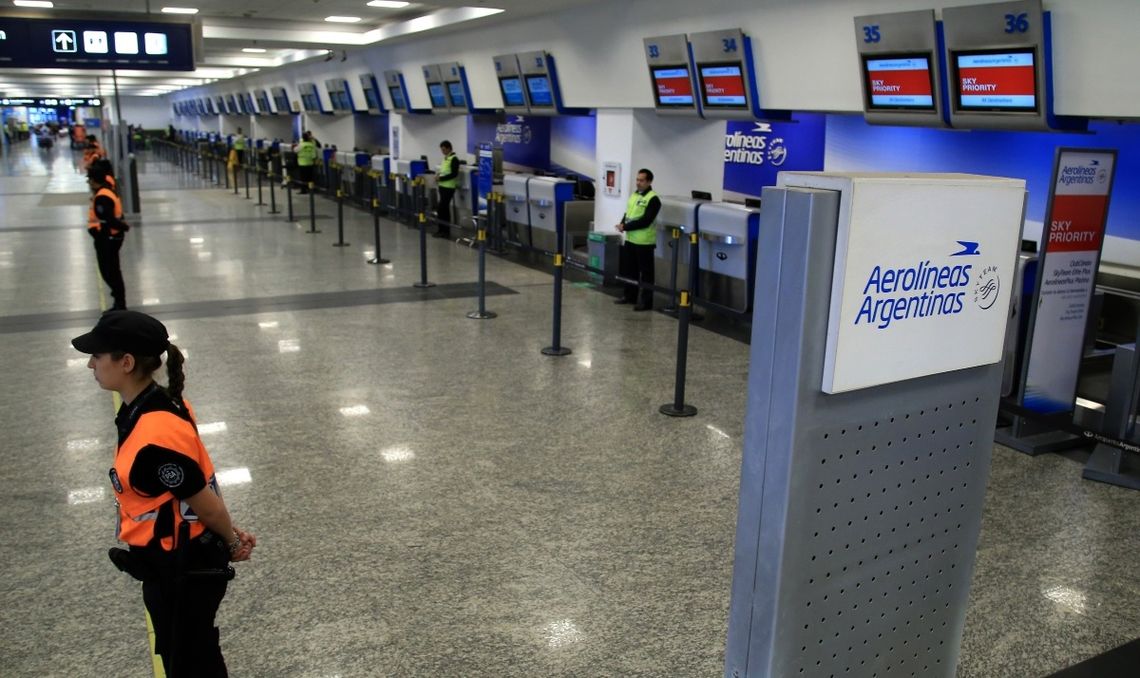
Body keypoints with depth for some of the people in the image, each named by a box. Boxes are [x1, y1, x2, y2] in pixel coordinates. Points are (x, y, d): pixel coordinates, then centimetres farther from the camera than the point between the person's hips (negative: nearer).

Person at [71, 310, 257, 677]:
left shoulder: (156, 438, -32)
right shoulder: (157, 404, -2)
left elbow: (206, 504, -20)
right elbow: (201, 484, 4)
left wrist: (232, 543, -3)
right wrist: (230, 536, 8)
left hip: (183, 570, -9)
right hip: (175, 562, 9)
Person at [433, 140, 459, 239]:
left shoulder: (454, 159, -12)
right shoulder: (445, 158, 15)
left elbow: (454, 174, -18)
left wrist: (441, 178, -18)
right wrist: (439, 175, 4)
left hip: (449, 187, -9)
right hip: (443, 186, 9)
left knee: (440, 208, -10)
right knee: (445, 209, 11)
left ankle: (442, 230, -5)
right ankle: (445, 231, 16)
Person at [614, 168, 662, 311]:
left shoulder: (653, 199, -12)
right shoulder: (634, 195, 14)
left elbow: (645, 221, -19)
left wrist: (625, 227, -19)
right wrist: (622, 224, -5)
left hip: (644, 242, -8)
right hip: (630, 240, 8)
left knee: (646, 272, -1)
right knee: (629, 269, 16)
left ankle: (646, 301, 4)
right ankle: (629, 295, 29)